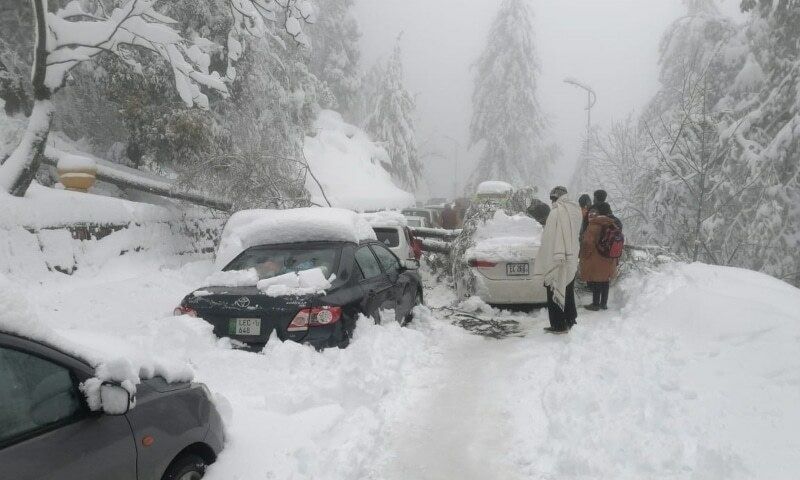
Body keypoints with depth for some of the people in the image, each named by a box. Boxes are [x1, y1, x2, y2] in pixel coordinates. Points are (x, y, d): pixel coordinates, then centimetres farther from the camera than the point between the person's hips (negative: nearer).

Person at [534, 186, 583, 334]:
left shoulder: (556, 212, -17)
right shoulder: (575, 210, 8)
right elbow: (576, 234, 13)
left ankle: (559, 325, 1)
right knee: (568, 292, 18)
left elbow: (551, 238, -20)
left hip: (556, 261, -8)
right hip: (571, 260, 8)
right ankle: (570, 321, 27)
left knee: (555, 292, -1)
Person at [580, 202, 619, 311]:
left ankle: (596, 304, 9)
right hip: (609, 261, 7)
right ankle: (604, 303, 24)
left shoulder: (596, 225, -19)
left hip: (596, 260, -7)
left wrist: (585, 255, -6)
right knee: (605, 281, 15)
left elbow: (588, 242, -22)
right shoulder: (613, 224, 5)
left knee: (595, 283, 3)